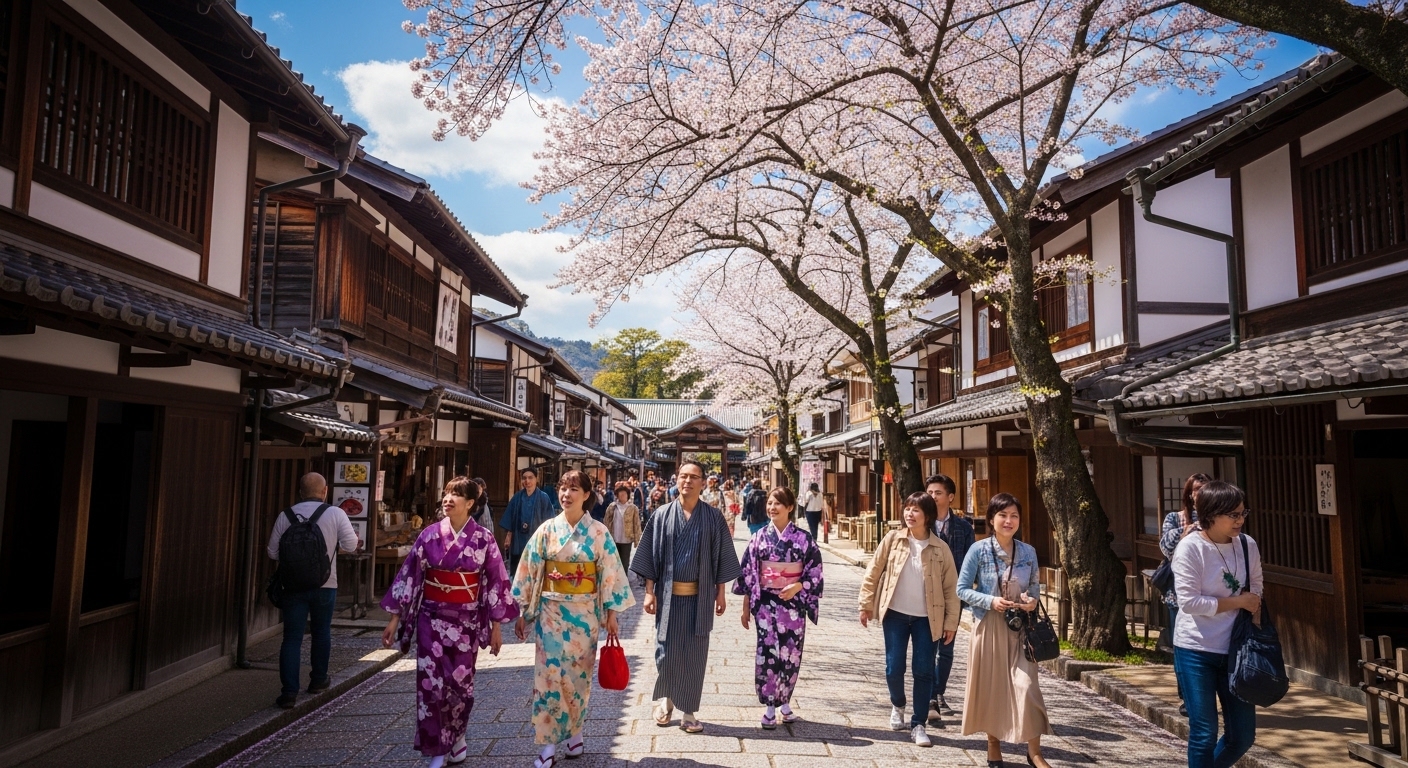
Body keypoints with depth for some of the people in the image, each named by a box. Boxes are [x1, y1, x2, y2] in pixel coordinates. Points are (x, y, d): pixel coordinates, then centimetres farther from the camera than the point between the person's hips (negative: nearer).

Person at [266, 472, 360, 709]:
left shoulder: (285, 516, -1)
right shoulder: (335, 513, -7)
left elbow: (273, 552, 4)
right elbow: (351, 545, -6)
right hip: (325, 583, 0)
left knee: (292, 637, 3)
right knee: (321, 632, 18)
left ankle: (290, 691, -3)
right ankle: (318, 680, 31)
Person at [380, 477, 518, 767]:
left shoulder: (483, 538, -6)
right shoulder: (429, 534, -3)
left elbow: (495, 581, -3)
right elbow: (409, 575, 0)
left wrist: (496, 626, -2)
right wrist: (394, 618, 0)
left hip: (466, 621, -1)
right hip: (432, 619, 1)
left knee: (460, 683, 9)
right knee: (431, 685, 1)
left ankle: (457, 738, 36)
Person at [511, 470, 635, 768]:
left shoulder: (598, 532, -4)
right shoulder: (547, 530, -2)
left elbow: (610, 573, -3)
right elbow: (529, 571, 2)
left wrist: (611, 614, -5)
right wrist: (522, 612, 2)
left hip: (584, 613, 0)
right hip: (551, 611, 1)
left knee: (578, 675, 10)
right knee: (549, 674, 0)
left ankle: (574, 731, 29)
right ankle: (549, 744, 8)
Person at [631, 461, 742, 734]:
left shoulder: (713, 517, 0)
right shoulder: (662, 515, 0)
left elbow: (721, 557, 3)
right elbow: (651, 555, 1)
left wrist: (720, 592, 1)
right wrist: (649, 591, -3)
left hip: (699, 596, 0)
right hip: (668, 595, 0)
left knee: (694, 654, 5)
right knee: (666, 649, 7)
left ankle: (688, 711, 19)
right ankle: (665, 700, 32)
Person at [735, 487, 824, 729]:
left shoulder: (803, 539, -2)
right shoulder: (759, 537, 0)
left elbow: (815, 571, 1)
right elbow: (748, 574, 3)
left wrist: (798, 586, -16)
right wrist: (746, 607, 2)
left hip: (793, 603, 0)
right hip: (766, 603, 0)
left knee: (790, 653, 6)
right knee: (767, 653, -1)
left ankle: (784, 702, 26)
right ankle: (769, 707, 11)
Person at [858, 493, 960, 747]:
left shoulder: (940, 549, -5)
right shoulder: (893, 539, -4)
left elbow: (951, 588, 0)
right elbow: (873, 573, 2)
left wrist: (951, 622, -1)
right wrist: (866, 604, 1)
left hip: (926, 618, 0)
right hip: (895, 614, 0)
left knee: (924, 671, 1)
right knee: (894, 668, 2)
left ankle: (918, 724, 16)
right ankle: (897, 705, 33)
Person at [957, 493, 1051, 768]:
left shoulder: (1028, 552, 1)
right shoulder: (979, 550, -8)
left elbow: (1035, 585, 12)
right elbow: (962, 589, -5)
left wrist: (1033, 601, -9)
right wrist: (991, 601, -18)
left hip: (1020, 627, 2)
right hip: (989, 625, -1)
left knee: (1026, 685, -6)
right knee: (990, 685, 8)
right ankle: (994, 744, 26)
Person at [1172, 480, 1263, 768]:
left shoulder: (1248, 545, 0)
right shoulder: (1190, 547, -16)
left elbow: (1256, 586, 16)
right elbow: (1189, 601, -18)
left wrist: (1253, 608, -2)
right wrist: (1238, 601, -13)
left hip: (1235, 649, 5)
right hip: (1196, 651, -5)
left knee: (1243, 736, 10)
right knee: (1204, 733, 1)